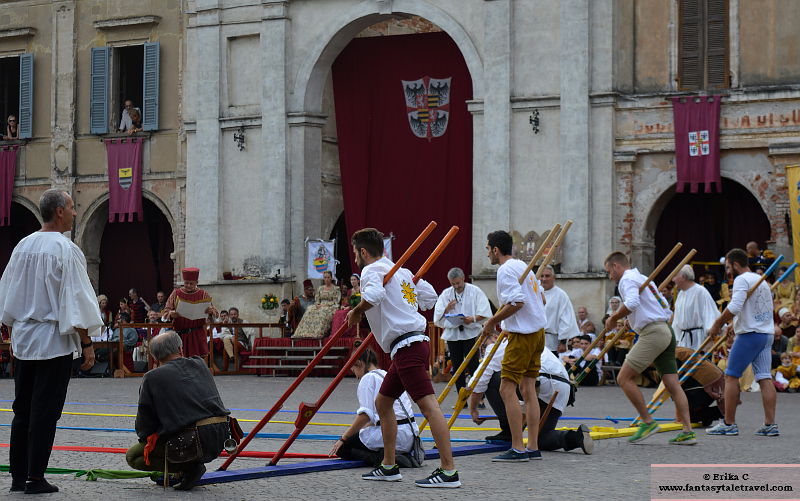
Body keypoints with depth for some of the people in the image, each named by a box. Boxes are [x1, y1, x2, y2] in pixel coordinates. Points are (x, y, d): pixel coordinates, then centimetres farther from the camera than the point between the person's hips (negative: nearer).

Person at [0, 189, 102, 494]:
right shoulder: (66, 250, -12)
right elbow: (75, 300, -15)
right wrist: (87, 343, -10)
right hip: (54, 342, -6)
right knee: (45, 410, -2)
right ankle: (35, 479, -1)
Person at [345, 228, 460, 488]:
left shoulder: (372, 270, -6)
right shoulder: (402, 271, 19)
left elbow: (373, 295, -28)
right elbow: (430, 296, 21)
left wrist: (356, 312, -11)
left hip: (406, 346, -10)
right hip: (415, 342, 10)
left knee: (428, 404, -14)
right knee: (382, 402, 19)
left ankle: (449, 471, -20)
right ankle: (389, 467, 25)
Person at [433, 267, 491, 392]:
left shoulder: (475, 291, 0)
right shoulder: (446, 294, 10)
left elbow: (484, 313, -4)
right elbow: (437, 315, 8)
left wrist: (472, 319, -21)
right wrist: (447, 309, -11)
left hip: (470, 333, -4)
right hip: (452, 334, 4)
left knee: (472, 365, -12)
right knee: (457, 367, 6)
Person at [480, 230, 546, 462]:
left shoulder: (506, 270, -12)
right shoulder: (523, 266, 16)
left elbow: (516, 302, -24)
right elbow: (540, 298, 21)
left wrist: (492, 322, -13)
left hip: (522, 335, -10)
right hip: (537, 331, 10)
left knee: (507, 389, -8)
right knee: (528, 389, 9)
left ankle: (517, 449, -11)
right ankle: (533, 447, 8)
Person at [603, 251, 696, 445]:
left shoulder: (627, 279, -3)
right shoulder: (643, 278, 26)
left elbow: (632, 303, -25)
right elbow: (666, 308, 29)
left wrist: (613, 318, -11)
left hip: (653, 333, -10)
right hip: (667, 331, 10)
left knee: (624, 378, -7)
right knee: (672, 384, 4)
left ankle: (647, 422, -7)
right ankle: (688, 431, -2)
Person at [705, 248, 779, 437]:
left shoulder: (742, 280, -8)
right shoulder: (762, 280, 20)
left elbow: (734, 307, -21)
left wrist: (717, 324, -12)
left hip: (749, 334, -8)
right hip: (767, 334, 8)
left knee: (731, 376, 0)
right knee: (765, 377, 3)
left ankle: (729, 424, -1)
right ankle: (770, 424, -3)